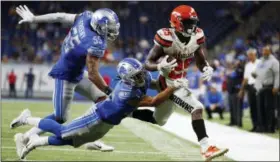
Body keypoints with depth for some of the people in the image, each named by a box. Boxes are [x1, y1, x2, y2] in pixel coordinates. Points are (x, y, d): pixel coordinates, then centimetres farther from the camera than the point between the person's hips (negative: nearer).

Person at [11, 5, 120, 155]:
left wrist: (34, 19, 12)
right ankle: (25, 138, 14)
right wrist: (109, 91, -13)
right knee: (60, 118, 0)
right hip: (65, 76, -10)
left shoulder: (86, 17, -12)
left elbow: (59, 16, 0)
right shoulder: (96, 44, -32)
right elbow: (93, 75, -26)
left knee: (102, 99, 11)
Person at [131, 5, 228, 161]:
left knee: (158, 120, 22)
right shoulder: (166, 38, -23)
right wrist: (160, 66, -39)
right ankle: (206, 148, -20)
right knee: (197, 109, -22)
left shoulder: (197, 37, -6)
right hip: (169, 83, -8)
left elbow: (201, 61, 5)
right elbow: (148, 64, -17)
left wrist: (207, 69, -19)